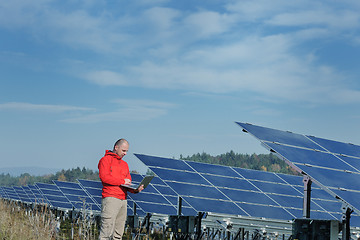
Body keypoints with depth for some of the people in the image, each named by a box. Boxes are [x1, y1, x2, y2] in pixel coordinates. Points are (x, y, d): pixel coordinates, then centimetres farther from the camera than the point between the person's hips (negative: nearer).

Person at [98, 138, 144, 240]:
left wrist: (136, 190, -1)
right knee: (107, 230, -13)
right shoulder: (106, 159, 3)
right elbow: (104, 177, -12)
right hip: (110, 198, -8)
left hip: (123, 200, 8)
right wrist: (122, 181, -8)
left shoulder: (125, 164, 25)